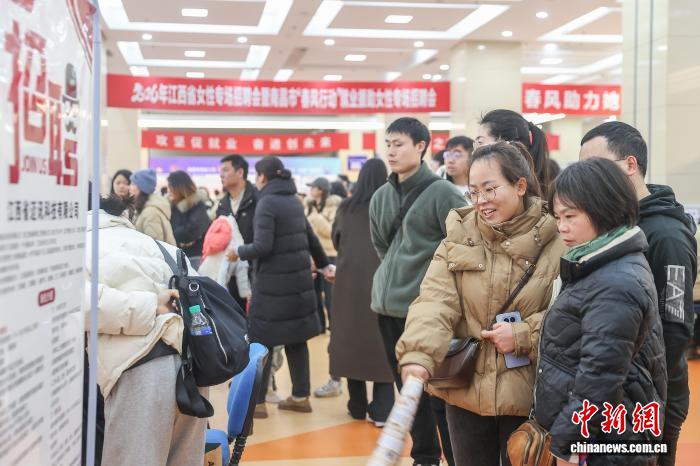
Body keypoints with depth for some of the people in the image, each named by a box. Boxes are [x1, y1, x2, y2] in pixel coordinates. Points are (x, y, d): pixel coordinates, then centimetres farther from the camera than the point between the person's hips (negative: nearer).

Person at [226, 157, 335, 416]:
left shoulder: (267, 203, -11)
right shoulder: (293, 200, 12)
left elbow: (263, 246, -19)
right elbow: (310, 237, 21)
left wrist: (238, 252, -1)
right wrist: (324, 265, 32)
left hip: (274, 282, -7)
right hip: (299, 278, 7)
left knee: (261, 340, 2)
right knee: (296, 338, 13)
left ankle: (257, 401, 7)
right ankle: (300, 397, 20)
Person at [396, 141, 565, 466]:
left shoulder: (555, 240, -8)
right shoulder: (459, 235, 0)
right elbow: (434, 302, -11)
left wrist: (523, 336, -19)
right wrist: (418, 355, -27)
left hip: (527, 398, -2)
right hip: (466, 392, 3)